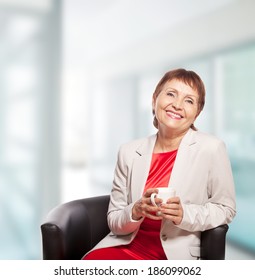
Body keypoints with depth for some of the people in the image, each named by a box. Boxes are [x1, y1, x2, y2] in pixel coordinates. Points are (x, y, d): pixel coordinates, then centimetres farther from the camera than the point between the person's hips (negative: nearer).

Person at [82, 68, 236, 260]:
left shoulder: (212, 149, -7)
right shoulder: (129, 152, 2)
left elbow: (225, 208, 2)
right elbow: (114, 221, 4)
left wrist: (184, 214, -16)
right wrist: (136, 212, -19)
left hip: (173, 255, -3)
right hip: (126, 246, 3)